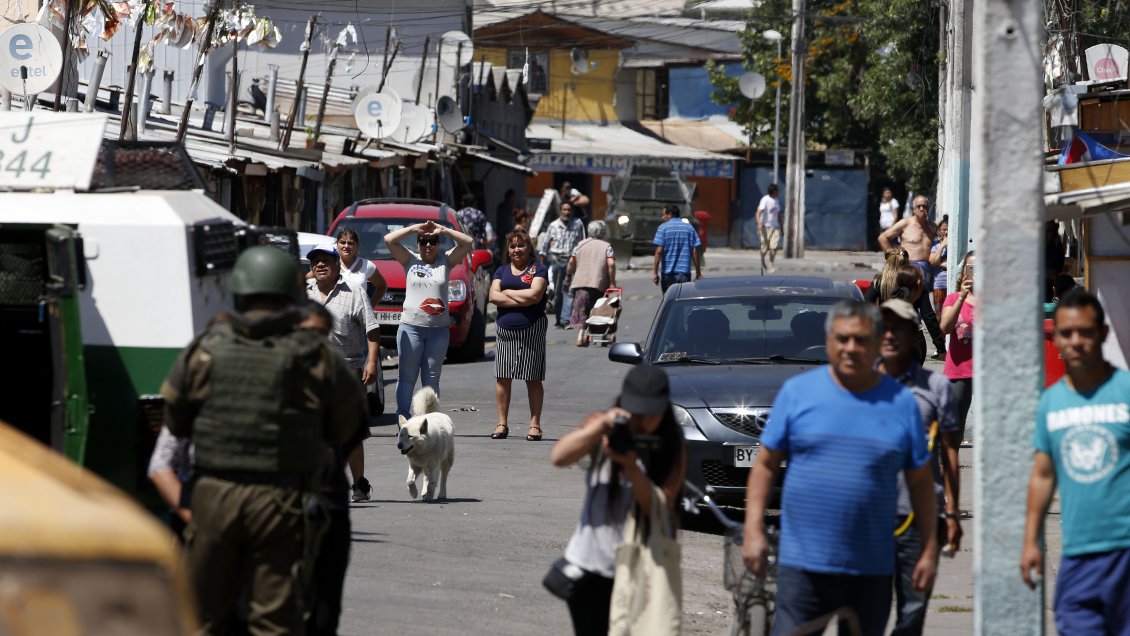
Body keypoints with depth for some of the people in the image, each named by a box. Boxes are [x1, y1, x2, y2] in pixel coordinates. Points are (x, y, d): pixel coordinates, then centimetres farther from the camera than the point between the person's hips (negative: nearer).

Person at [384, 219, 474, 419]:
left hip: (439, 329, 2)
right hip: (411, 326, -2)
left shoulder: (446, 262, 8)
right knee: (407, 376, -2)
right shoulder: (410, 260, 5)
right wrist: (414, 228, -5)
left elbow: (467, 242, 3)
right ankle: (403, 416, -2)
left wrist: (443, 230, -3)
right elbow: (389, 239, -2)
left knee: (432, 378, 7)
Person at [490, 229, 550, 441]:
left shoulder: (538, 270, 2)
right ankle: (502, 424, 7)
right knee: (503, 378, 2)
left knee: (533, 379, -1)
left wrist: (508, 292, -3)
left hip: (532, 330, -4)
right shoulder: (502, 270, 14)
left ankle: (535, 424, 2)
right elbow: (493, 296, 0)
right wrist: (521, 300, -10)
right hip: (505, 330, 4)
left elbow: (534, 295, -13)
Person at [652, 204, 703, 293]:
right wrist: (698, 273, 8)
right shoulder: (689, 228, 6)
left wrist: (655, 272, -7)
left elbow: (659, 251, -9)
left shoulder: (663, 228, -2)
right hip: (684, 272, 1)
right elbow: (695, 252, 3)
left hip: (667, 273, -1)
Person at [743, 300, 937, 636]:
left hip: (872, 570, 1)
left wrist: (929, 550, 4)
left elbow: (920, 482, 9)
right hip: (803, 566, -1)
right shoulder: (798, 392, 3)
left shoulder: (901, 403, 5)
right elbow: (765, 464, 6)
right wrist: (753, 530, -3)